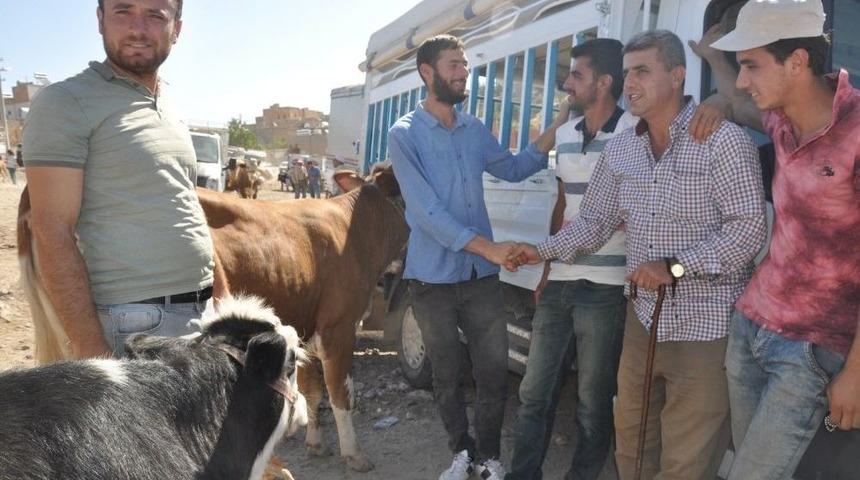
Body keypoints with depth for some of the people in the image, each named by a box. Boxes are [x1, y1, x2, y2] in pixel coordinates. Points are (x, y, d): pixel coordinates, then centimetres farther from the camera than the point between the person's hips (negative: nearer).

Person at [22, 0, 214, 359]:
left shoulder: (170, 114, 15)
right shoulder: (66, 103, -7)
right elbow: (53, 233, -13)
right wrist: (91, 353, -18)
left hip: (201, 316, 7)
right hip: (133, 328, -7)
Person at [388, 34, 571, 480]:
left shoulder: (475, 129, 7)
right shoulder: (405, 134, -10)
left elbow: (514, 168, 22)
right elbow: (426, 211, -18)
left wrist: (558, 124, 9)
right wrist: (489, 247, -26)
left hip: (481, 275, 4)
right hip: (432, 279, -4)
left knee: (494, 373, 7)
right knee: (446, 377, 12)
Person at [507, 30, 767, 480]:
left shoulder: (722, 140, -12)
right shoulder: (618, 150, 9)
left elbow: (748, 227, -16)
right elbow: (594, 220, 15)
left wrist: (675, 267, -21)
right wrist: (543, 252, 1)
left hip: (706, 327, -6)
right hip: (644, 319, 7)